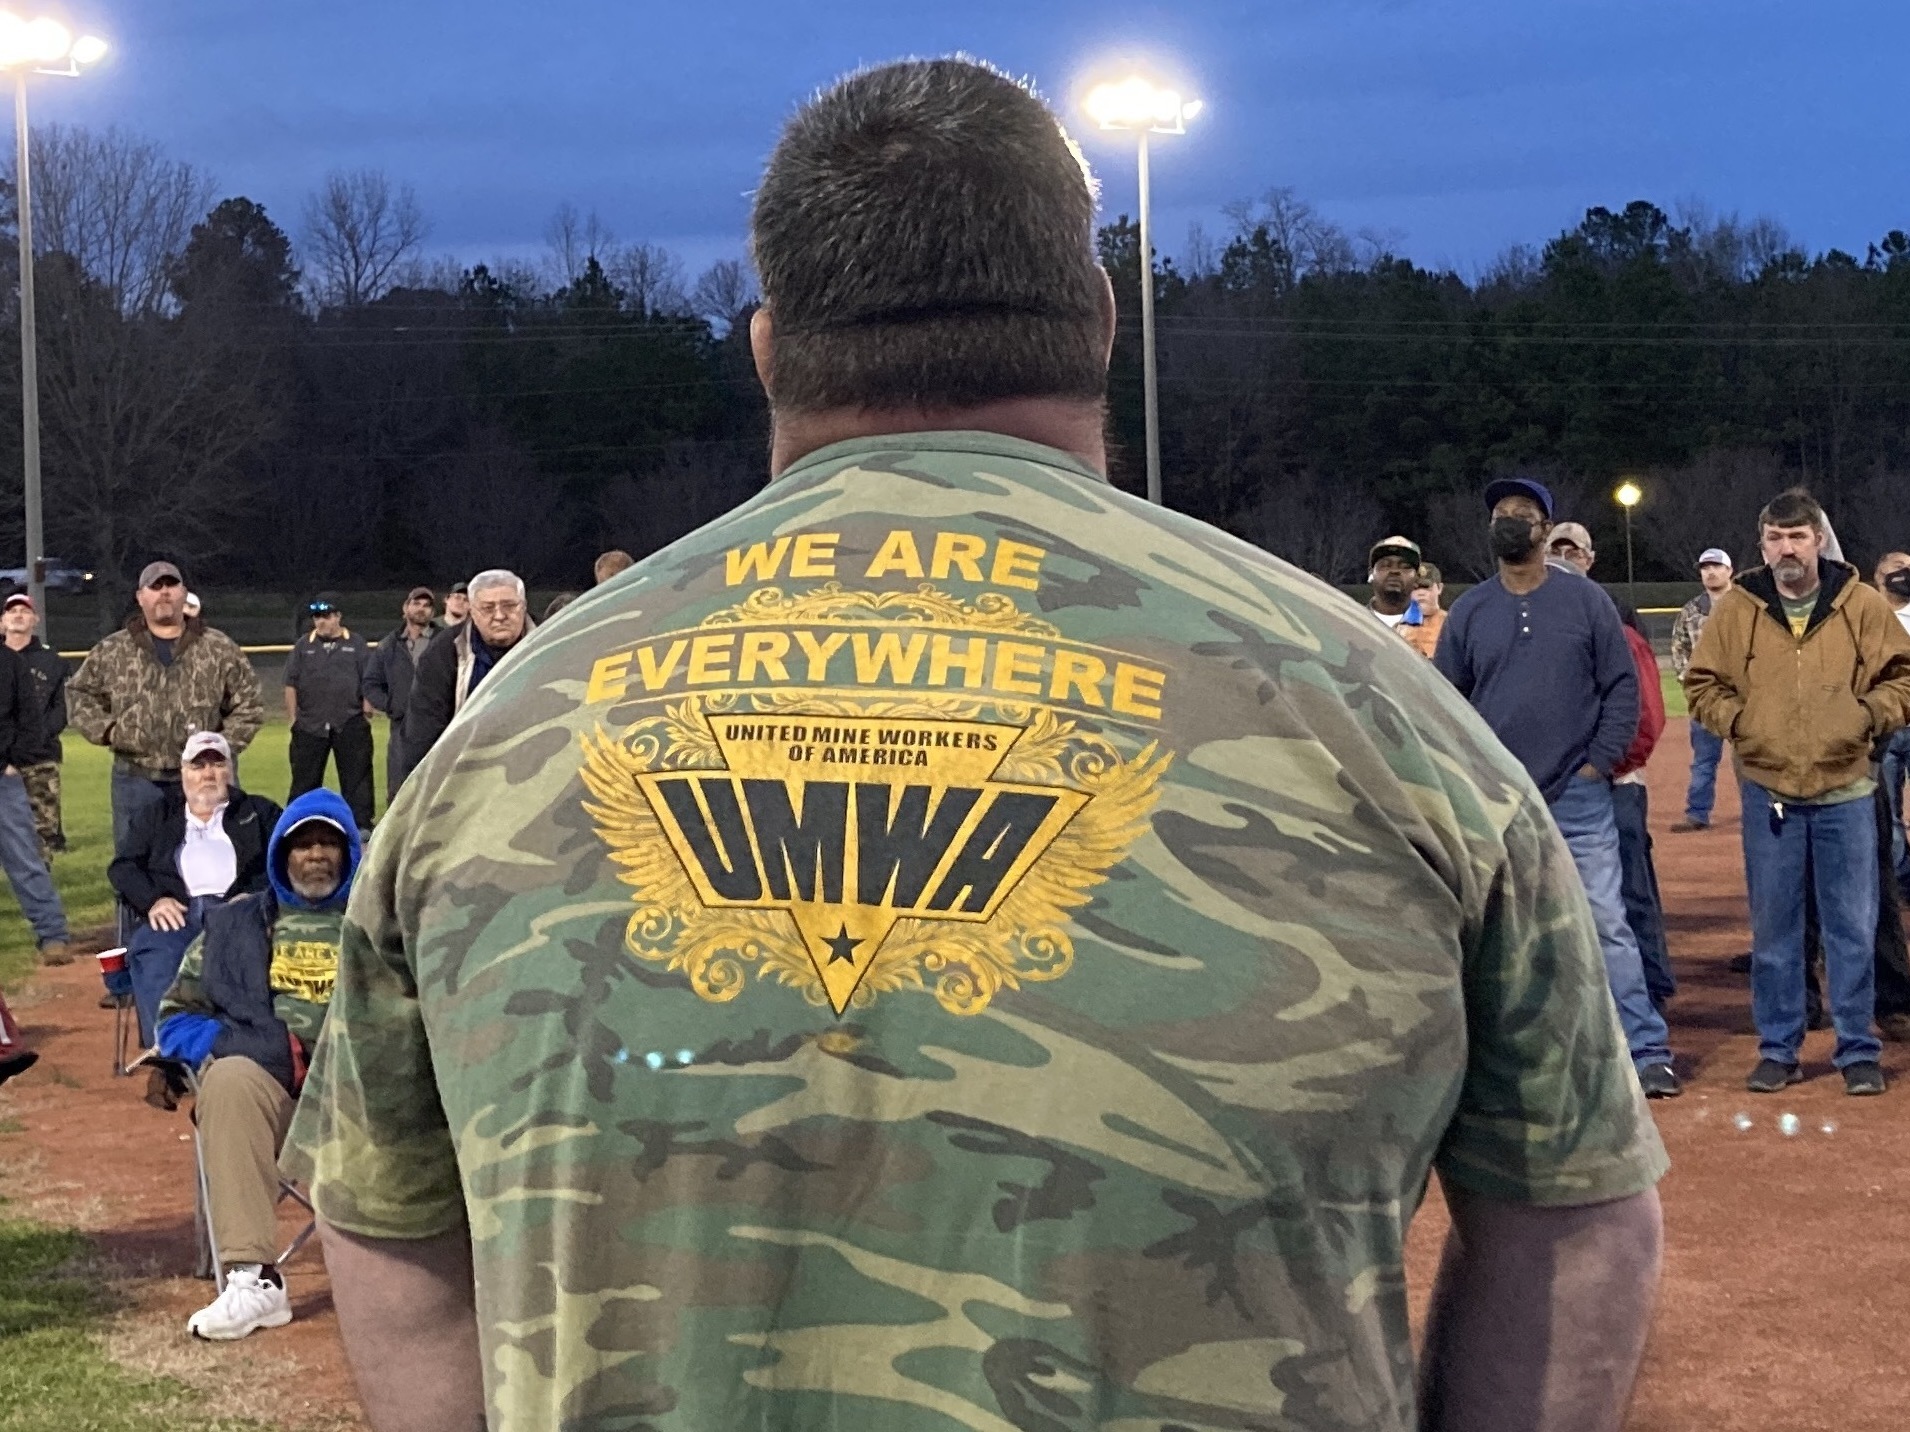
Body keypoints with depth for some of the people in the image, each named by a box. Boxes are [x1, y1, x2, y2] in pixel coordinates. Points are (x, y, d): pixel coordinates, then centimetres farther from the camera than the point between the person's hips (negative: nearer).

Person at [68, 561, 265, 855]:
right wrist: (104, 729, 1)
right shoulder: (111, 652, 6)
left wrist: (224, 748, -3)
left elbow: (249, 703, 7)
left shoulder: (220, 649, 3)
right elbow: (79, 692, 16)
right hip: (137, 779, 1)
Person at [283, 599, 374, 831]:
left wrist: (367, 712, -2)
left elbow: (367, 682, 6)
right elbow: (291, 683, 8)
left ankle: (361, 824, 5)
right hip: (309, 723, 1)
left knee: (356, 777, 0)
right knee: (304, 779, 4)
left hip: (350, 724, -1)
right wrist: (292, 717, 3)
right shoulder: (303, 645, 9)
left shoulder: (355, 645, 6)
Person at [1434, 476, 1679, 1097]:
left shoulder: (1586, 600, 0)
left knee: (1606, 923, -6)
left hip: (1578, 797, -3)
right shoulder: (1469, 612, 6)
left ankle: (1647, 1052, -3)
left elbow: (1622, 685, 1)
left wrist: (1600, 762, -6)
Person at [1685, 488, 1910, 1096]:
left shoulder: (1860, 604, 0)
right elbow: (1701, 683, 8)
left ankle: (1858, 1050, 14)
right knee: (1773, 929, 8)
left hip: (1845, 791, 0)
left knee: (1853, 928, 4)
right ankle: (1778, 1049, 18)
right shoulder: (1735, 610, 1)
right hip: (1768, 793, 1)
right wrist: (1734, 720, -8)